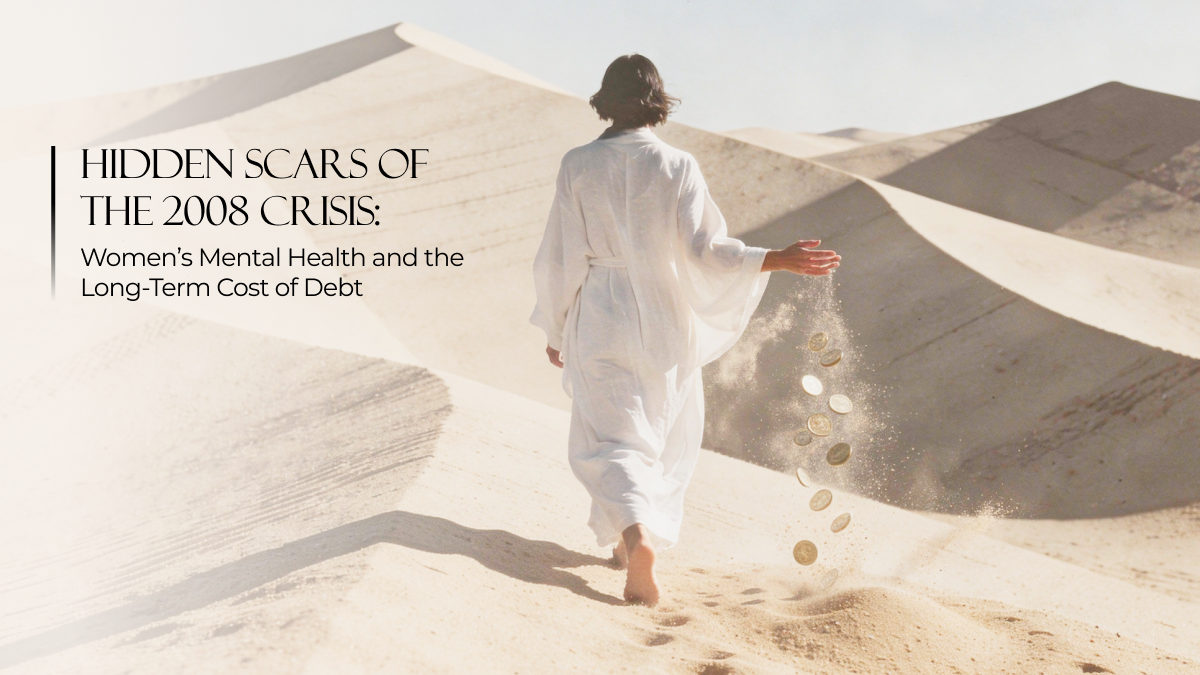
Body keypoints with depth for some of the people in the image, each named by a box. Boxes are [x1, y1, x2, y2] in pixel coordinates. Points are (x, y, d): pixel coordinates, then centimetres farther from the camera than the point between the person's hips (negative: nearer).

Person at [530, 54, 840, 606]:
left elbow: (559, 256, -3)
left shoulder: (578, 166, -6)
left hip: (599, 318, 0)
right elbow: (705, 249, -15)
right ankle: (631, 543, 32)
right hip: (663, 319, 1)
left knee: (611, 437, 4)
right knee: (661, 434, 20)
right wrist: (779, 260, -12)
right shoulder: (677, 167, -8)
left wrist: (555, 329, 7)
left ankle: (635, 537, -23)